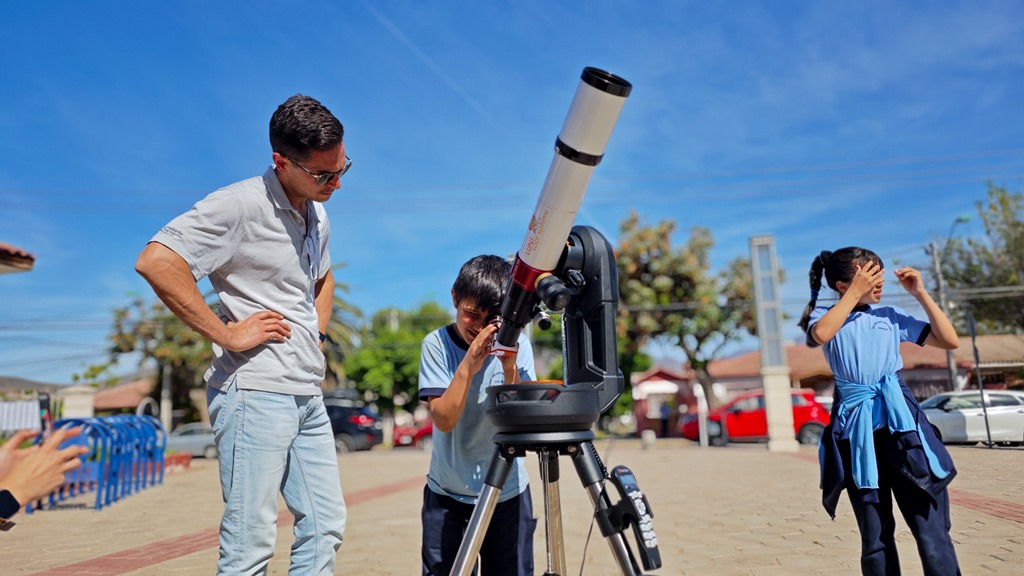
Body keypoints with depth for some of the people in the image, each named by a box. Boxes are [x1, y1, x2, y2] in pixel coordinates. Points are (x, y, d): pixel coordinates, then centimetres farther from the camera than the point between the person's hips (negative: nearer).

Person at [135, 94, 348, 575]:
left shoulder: (317, 216, 14)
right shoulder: (240, 205, -12)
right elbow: (155, 261, -23)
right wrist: (225, 334, -19)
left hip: (308, 394, 8)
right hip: (255, 391, -8)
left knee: (325, 525, 11)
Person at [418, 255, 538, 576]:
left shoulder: (517, 346, -5)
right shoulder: (437, 344, -8)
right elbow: (443, 420, -18)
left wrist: (510, 369, -27)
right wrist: (468, 366, -30)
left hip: (508, 493, 1)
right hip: (448, 493, -1)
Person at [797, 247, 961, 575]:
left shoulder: (890, 315, 12)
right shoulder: (826, 316, 5)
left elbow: (950, 341, 11)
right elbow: (820, 335, -21)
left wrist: (920, 293, 6)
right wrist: (855, 293, -14)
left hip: (900, 423, 2)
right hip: (856, 428, -1)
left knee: (931, 530, -3)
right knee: (874, 538, 8)